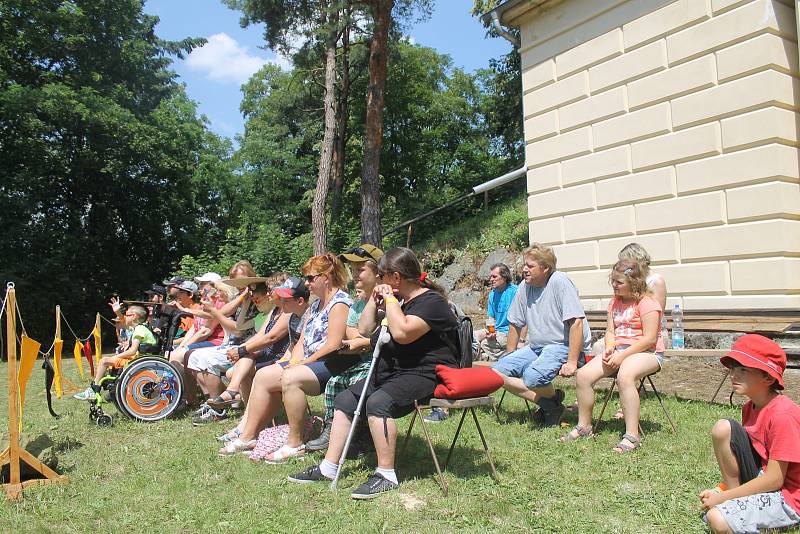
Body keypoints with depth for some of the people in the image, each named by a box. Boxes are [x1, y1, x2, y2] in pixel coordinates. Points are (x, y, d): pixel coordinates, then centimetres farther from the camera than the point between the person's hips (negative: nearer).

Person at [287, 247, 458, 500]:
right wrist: (374, 299, 10)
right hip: (391, 373, 10)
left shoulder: (431, 301, -11)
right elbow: (364, 329, 22)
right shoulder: (399, 300, 18)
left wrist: (390, 299, -15)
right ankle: (328, 467, 6)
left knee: (378, 402, -32)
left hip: (425, 375, -10)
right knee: (345, 399, 3)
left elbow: (402, 333, -27)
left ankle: (386, 474, -23)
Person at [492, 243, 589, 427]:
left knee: (532, 377, -33)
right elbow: (515, 324, 15)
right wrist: (509, 358, 15)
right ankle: (548, 404, -8)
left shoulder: (560, 282, -13)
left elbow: (576, 322, -19)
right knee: (497, 371, -10)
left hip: (562, 346, -7)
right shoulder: (525, 287, 6)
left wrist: (571, 362, -23)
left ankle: (554, 398, 2)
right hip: (535, 347, 8)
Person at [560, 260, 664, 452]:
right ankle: (584, 426, 3)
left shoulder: (647, 303, -10)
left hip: (647, 352, -7)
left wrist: (622, 356, -19)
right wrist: (610, 349, -7)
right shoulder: (615, 302, 15)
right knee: (584, 374, -13)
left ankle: (632, 436, -32)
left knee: (624, 376, -39)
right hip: (618, 350, 7)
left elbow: (649, 338, -16)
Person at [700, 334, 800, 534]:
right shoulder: (750, 407, 4)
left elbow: (774, 480, -22)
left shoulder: (783, 416, -23)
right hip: (760, 478, 9)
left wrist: (722, 497, -18)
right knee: (722, 428, -11)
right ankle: (735, 494, -2)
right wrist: (722, 490, -3)